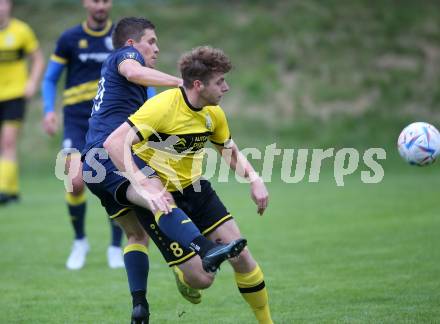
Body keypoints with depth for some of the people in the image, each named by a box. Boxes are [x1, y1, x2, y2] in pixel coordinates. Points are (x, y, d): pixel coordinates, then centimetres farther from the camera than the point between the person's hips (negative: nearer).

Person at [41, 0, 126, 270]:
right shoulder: (69, 39, 1)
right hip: (77, 122, -1)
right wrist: (49, 111, -5)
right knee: (76, 182, -14)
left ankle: (116, 248, 11)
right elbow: (50, 79, 10)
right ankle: (80, 242, 9)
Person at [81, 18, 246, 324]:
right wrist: (182, 82, -17)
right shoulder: (124, 54, 9)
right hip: (111, 153, -11)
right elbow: (134, 72, -19)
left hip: (96, 163, 11)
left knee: (137, 232, 16)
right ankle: (207, 250, -58)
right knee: (158, 196, -33)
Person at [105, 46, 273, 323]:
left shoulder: (213, 113, -2)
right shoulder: (164, 107, -25)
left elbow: (230, 151, 17)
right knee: (201, 278, -11)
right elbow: (114, 143, -32)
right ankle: (182, 277, 27)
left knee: (241, 256, -2)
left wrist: (255, 179, -2)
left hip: (195, 189, 6)